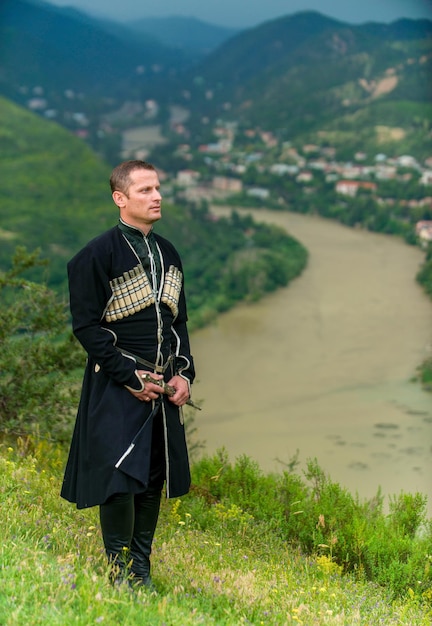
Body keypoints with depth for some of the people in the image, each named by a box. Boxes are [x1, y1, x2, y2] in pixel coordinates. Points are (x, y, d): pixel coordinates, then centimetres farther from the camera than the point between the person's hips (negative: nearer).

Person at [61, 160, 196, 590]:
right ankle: (121, 573, 7)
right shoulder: (98, 255, -9)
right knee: (120, 478, -8)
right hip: (117, 388, -6)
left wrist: (184, 374, 4)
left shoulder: (167, 254, 12)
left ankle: (142, 570, 20)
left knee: (154, 478, 8)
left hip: (164, 388, 6)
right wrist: (130, 376, -14)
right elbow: (86, 326, -11)